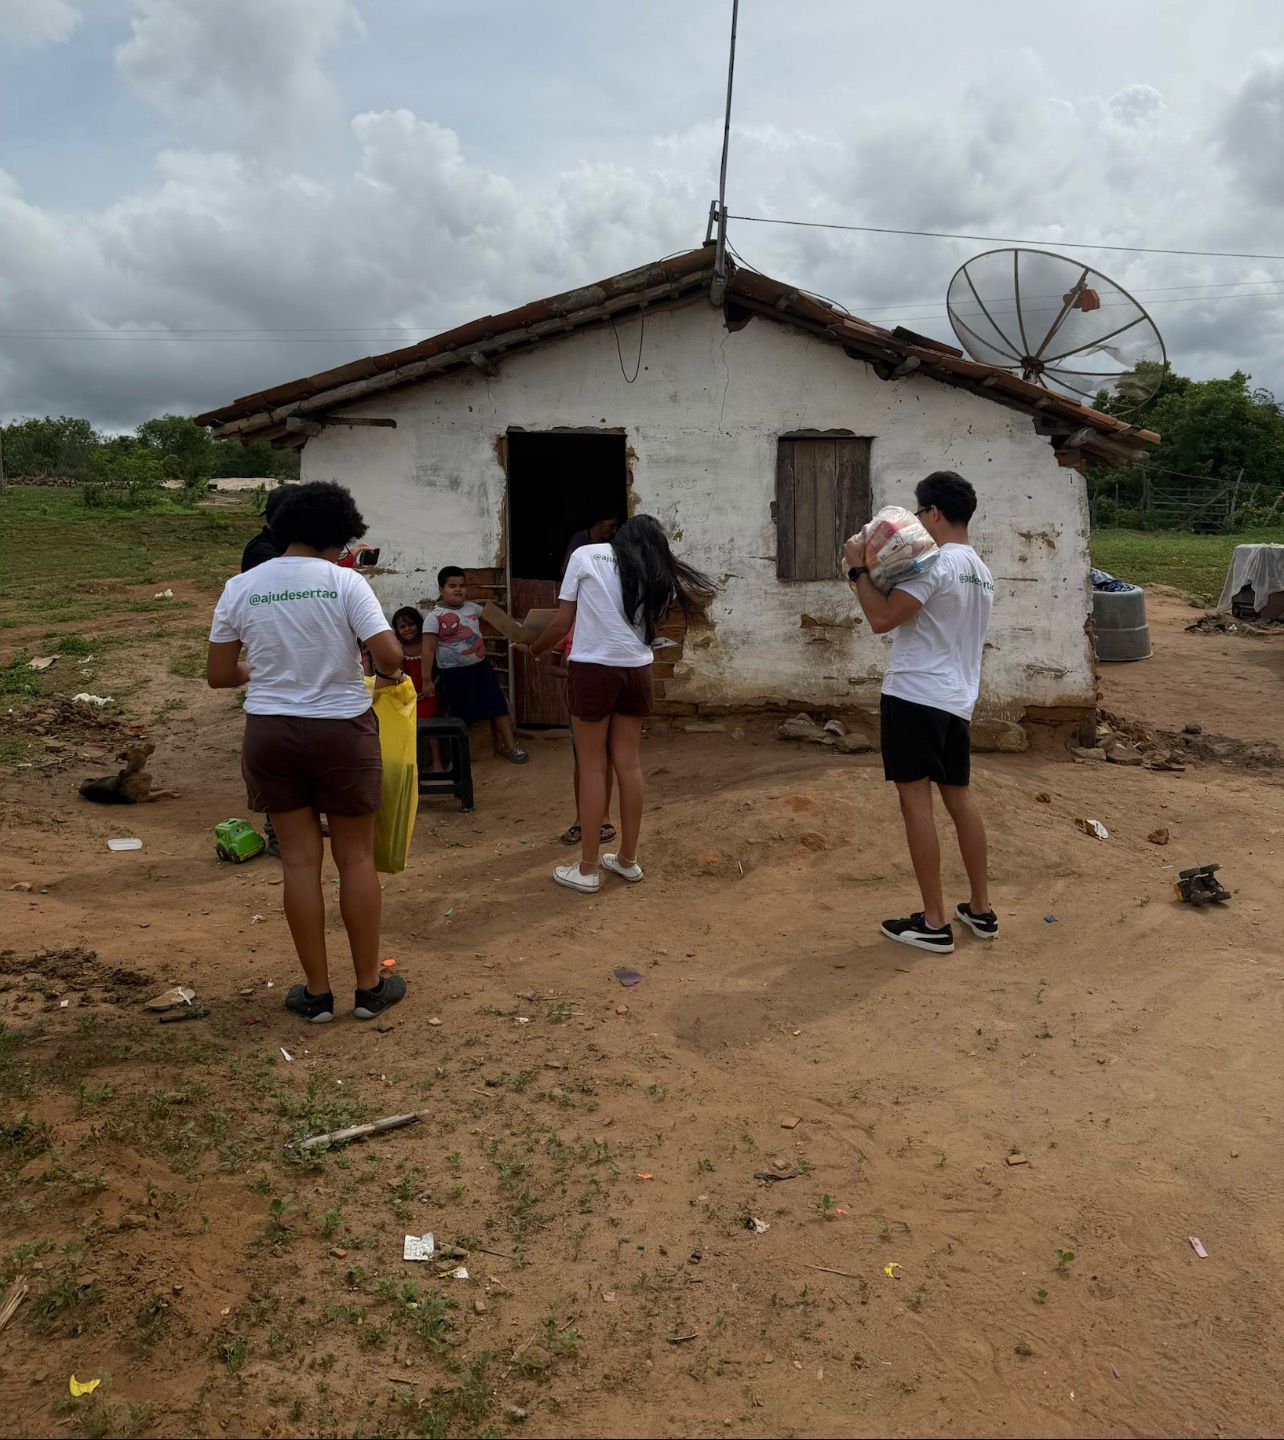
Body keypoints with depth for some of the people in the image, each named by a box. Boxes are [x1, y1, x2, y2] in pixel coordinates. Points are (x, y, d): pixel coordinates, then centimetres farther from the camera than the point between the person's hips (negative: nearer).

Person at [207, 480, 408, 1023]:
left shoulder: (240, 587, 0)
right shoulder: (345, 582, -10)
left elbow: (218, 674, 3)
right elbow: (389, 656, -19)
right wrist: (389, 674, 4)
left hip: (270, 733, 3)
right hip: (341, 732, -2)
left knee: (300, 860, 10)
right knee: (356, 858, 10)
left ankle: (317, 992, 19)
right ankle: (369, 987, 21)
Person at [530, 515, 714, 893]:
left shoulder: (585, 555, 1)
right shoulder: (657, 577, 10)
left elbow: (562, 624, 0)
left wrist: (532, 650, 16)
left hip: (594, 668, -3)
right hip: (636, 671, 3)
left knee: (592, 767, 2)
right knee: (629, 764, 11)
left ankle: (587, 870, 8)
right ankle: (627, 860, 21)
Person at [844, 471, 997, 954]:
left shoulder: (935, 564, -13)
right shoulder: (981, 570, 17)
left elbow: (881, 619, -17)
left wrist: (858, 569, -5)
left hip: (916, 695, -9)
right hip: (958, 699, 9)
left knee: (915, 798, -4)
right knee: (959, 796, 16)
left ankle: (934, 924, -1)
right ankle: (981, 910, 23)